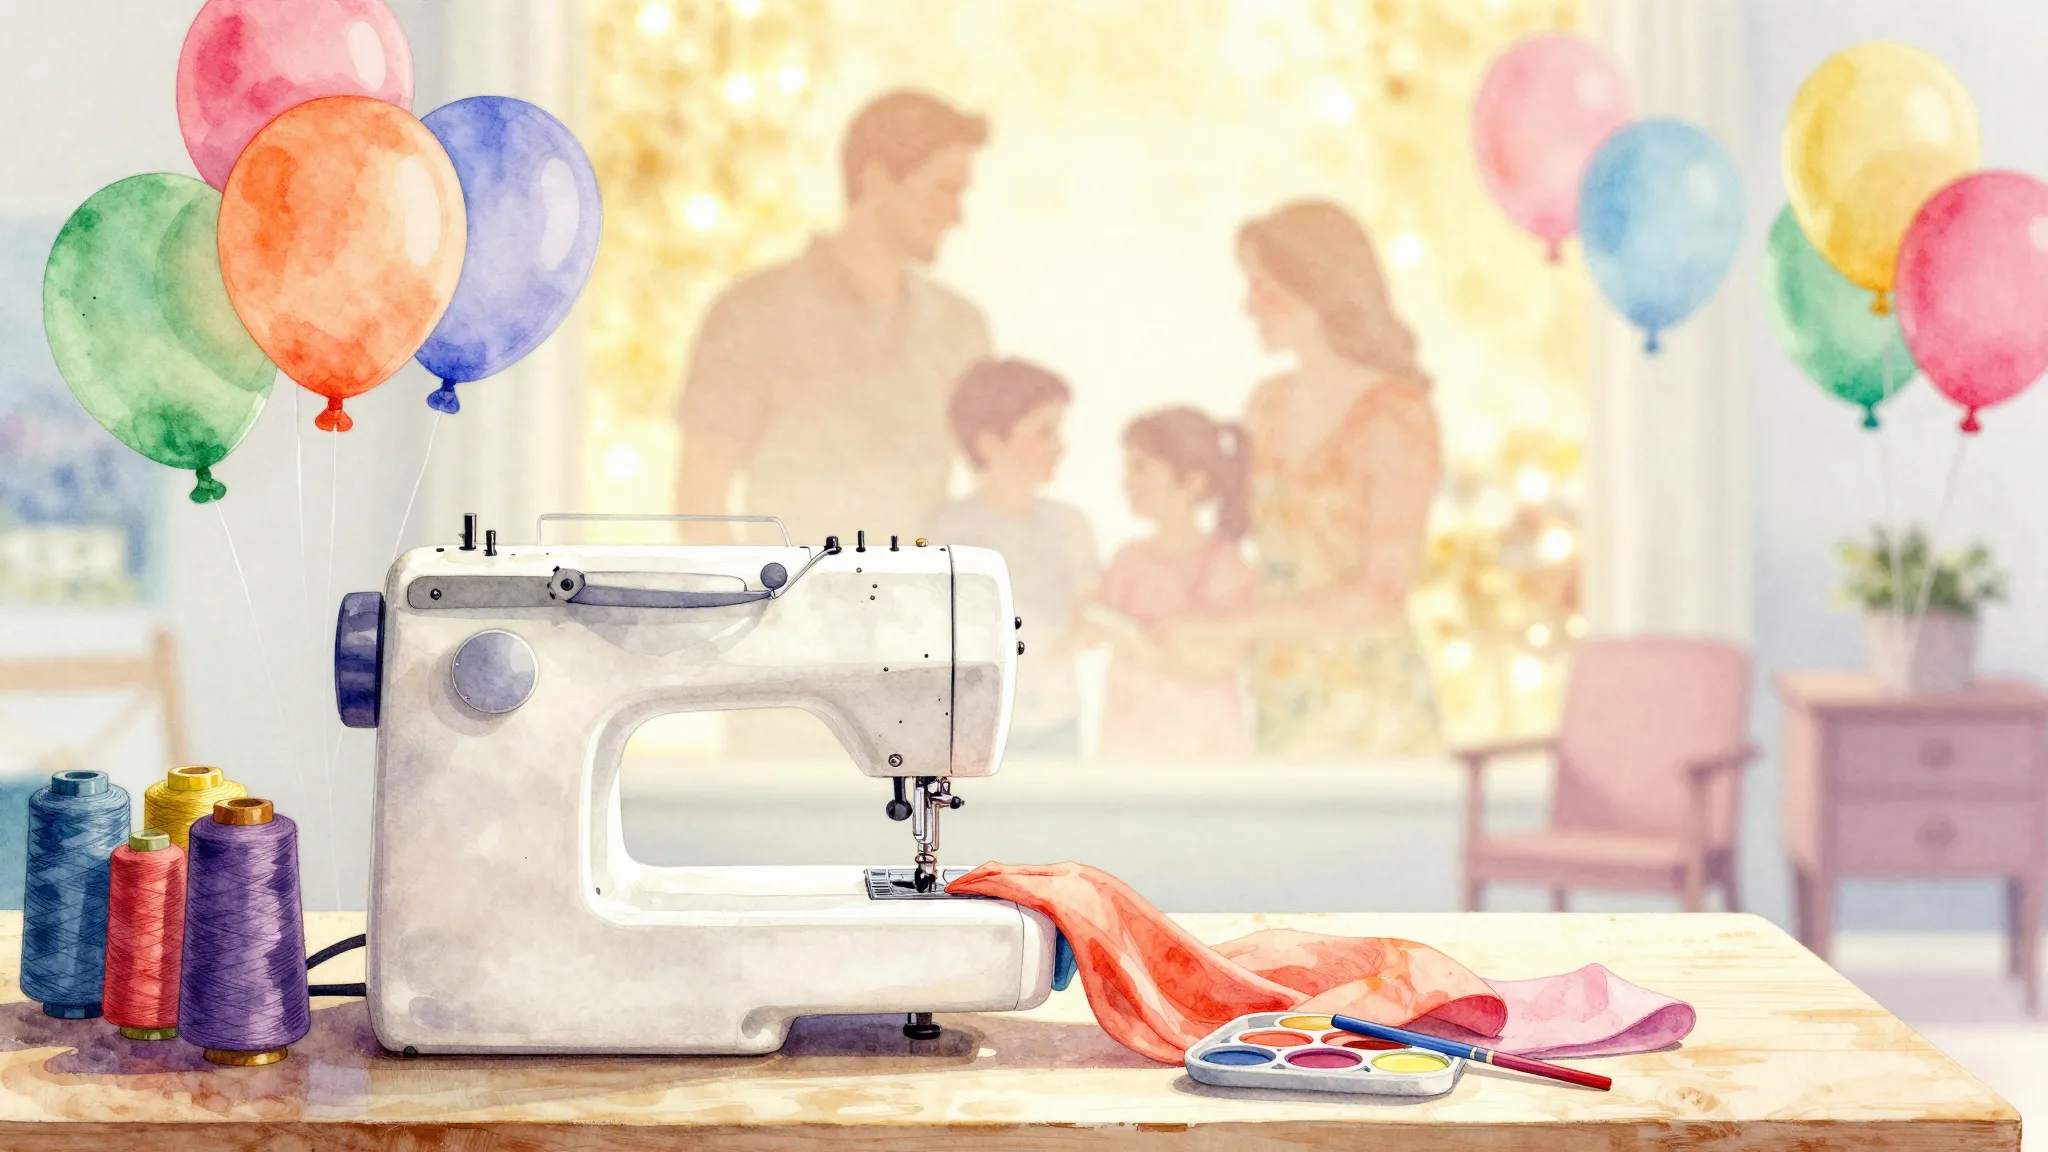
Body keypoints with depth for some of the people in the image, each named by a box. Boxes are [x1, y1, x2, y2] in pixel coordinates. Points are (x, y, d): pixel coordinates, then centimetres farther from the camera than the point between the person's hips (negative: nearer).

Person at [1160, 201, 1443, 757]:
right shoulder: (1270, 404, 10)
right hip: (1282, 703, 5)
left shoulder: (1397, 417, -10)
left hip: (1364, 703, -5)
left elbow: (1384, 591, -16)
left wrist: (1234, 628, -19)